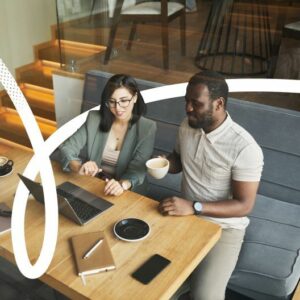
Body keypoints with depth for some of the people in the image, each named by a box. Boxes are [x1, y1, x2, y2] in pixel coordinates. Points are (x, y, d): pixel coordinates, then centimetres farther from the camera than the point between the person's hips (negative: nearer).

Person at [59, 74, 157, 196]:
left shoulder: (147, 128, -10)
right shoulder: (94, 118, -2)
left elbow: (137, 169, -16)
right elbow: (67, 147, -3)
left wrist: (122, 184, -37)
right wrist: (79, 167, -24)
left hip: (128, 192, -2)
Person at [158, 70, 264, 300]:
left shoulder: (245, 149, -24)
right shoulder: (187, 126, -4)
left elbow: (244, 205, -20)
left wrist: (194, 207, -29)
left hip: (223, 226, -5)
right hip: (186, 213, 6)